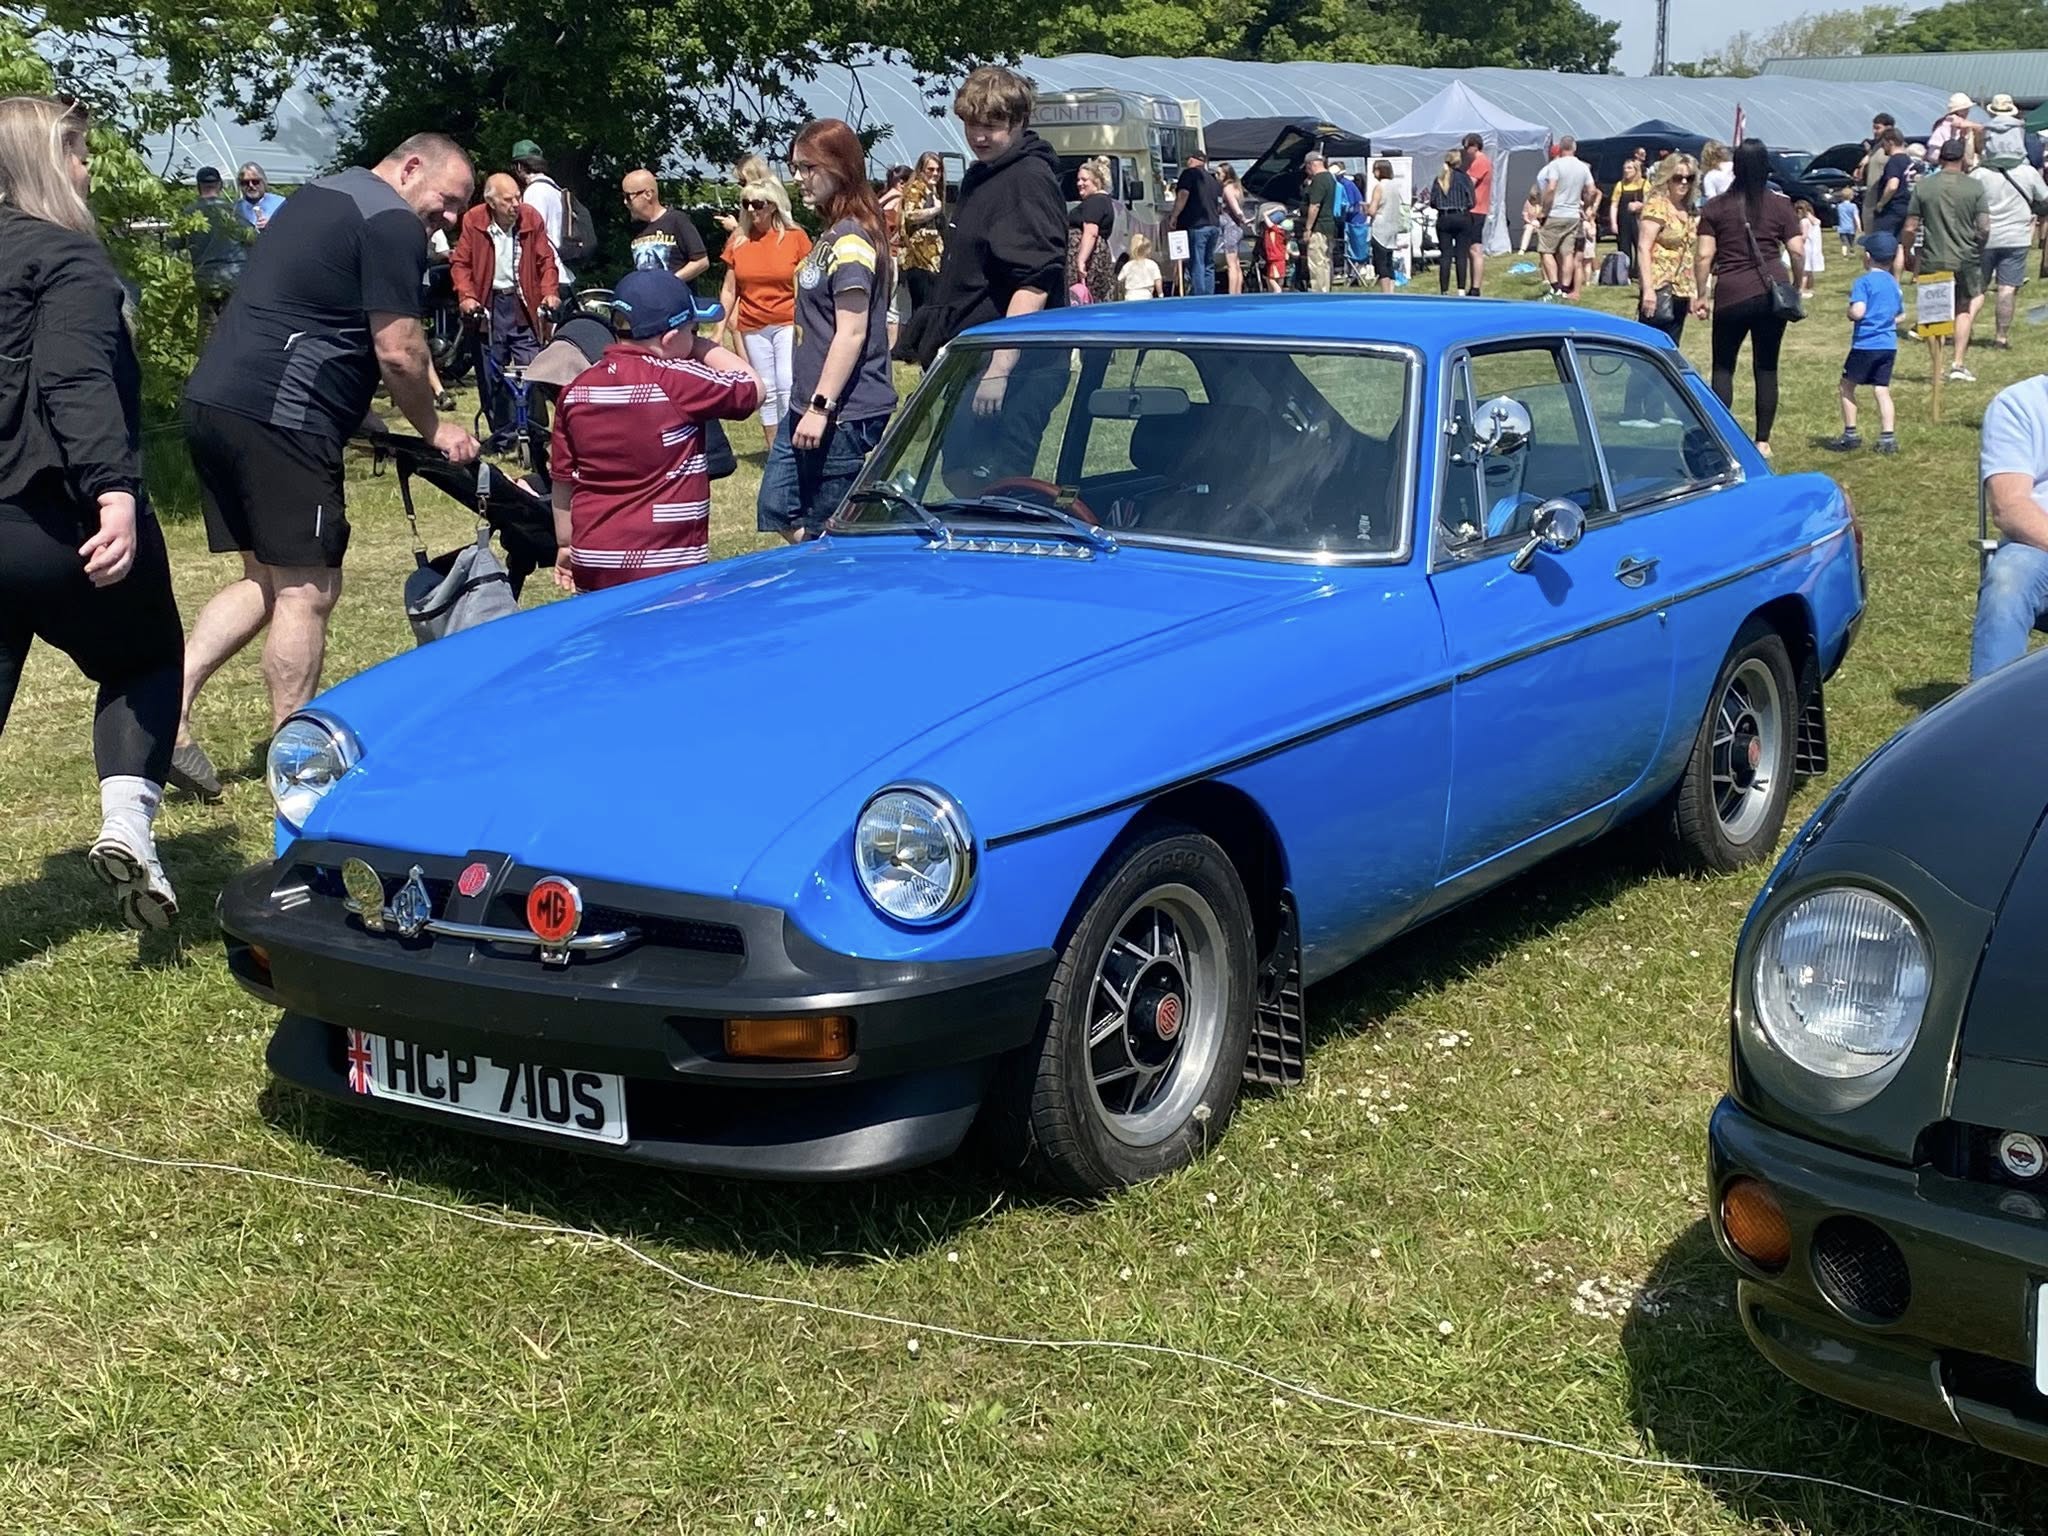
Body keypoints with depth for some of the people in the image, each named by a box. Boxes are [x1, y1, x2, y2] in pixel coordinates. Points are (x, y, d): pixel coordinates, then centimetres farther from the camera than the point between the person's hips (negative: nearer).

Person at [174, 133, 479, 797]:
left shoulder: (320, 194, 23)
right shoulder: (393, 222, -7)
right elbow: (398, 351, -12)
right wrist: (433, 428, 4)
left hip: (213, 400, 10)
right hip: (279, 414, -10)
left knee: (266, 579, 16)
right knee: (307, 589, -2)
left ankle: (169, 709, 5)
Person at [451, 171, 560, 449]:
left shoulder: (531, 217, -4)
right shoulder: (473, 221, -7)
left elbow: (545, 260, 3)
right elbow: (460, 262, -1)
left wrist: (550, 292, -11)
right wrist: (466, 296, -14)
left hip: (522, 303, 0)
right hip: (488, 304, 0)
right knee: (491, 376, 4)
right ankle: (501, 435, 15)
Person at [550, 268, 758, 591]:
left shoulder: (577, 389, 6)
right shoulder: (677, 381, -12)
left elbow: (562, 478, 12)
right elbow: (752, 389, 1)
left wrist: (565, 545, 22)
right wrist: (703, 347, 12)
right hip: (664, 568, -6)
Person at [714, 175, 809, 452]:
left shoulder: (795, 238, -6)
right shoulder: (738, 241, 3)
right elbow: (729, 290, 7)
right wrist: (720, 328, 5)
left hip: (787, 323, -3)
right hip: (752, 327, 3)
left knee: (787, 386, -11)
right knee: (766, 389, 9)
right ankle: (772, 446, 16)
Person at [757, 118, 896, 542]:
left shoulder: (851, 240, -16)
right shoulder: (830, 234, 14)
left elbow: (852, 333, -21)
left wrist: (821, 407, -21)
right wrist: (809, 406, 20)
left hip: (844, 412, -10)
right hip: (810, 405, 10)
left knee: (827, 530, -1)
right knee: (778, 511, 12)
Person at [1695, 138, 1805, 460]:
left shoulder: (1715, 208, 2)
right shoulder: (1780, 206, 4)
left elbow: (1704, 256, -3)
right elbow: (1797, 251, 0)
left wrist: (1702, 295, 5)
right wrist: (1796, 287, 14)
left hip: (1731, 296, -1)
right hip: (1772, 292, 1)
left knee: (1723, 367, 9)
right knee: (1766, 368, 8)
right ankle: (1763, 442, 11)